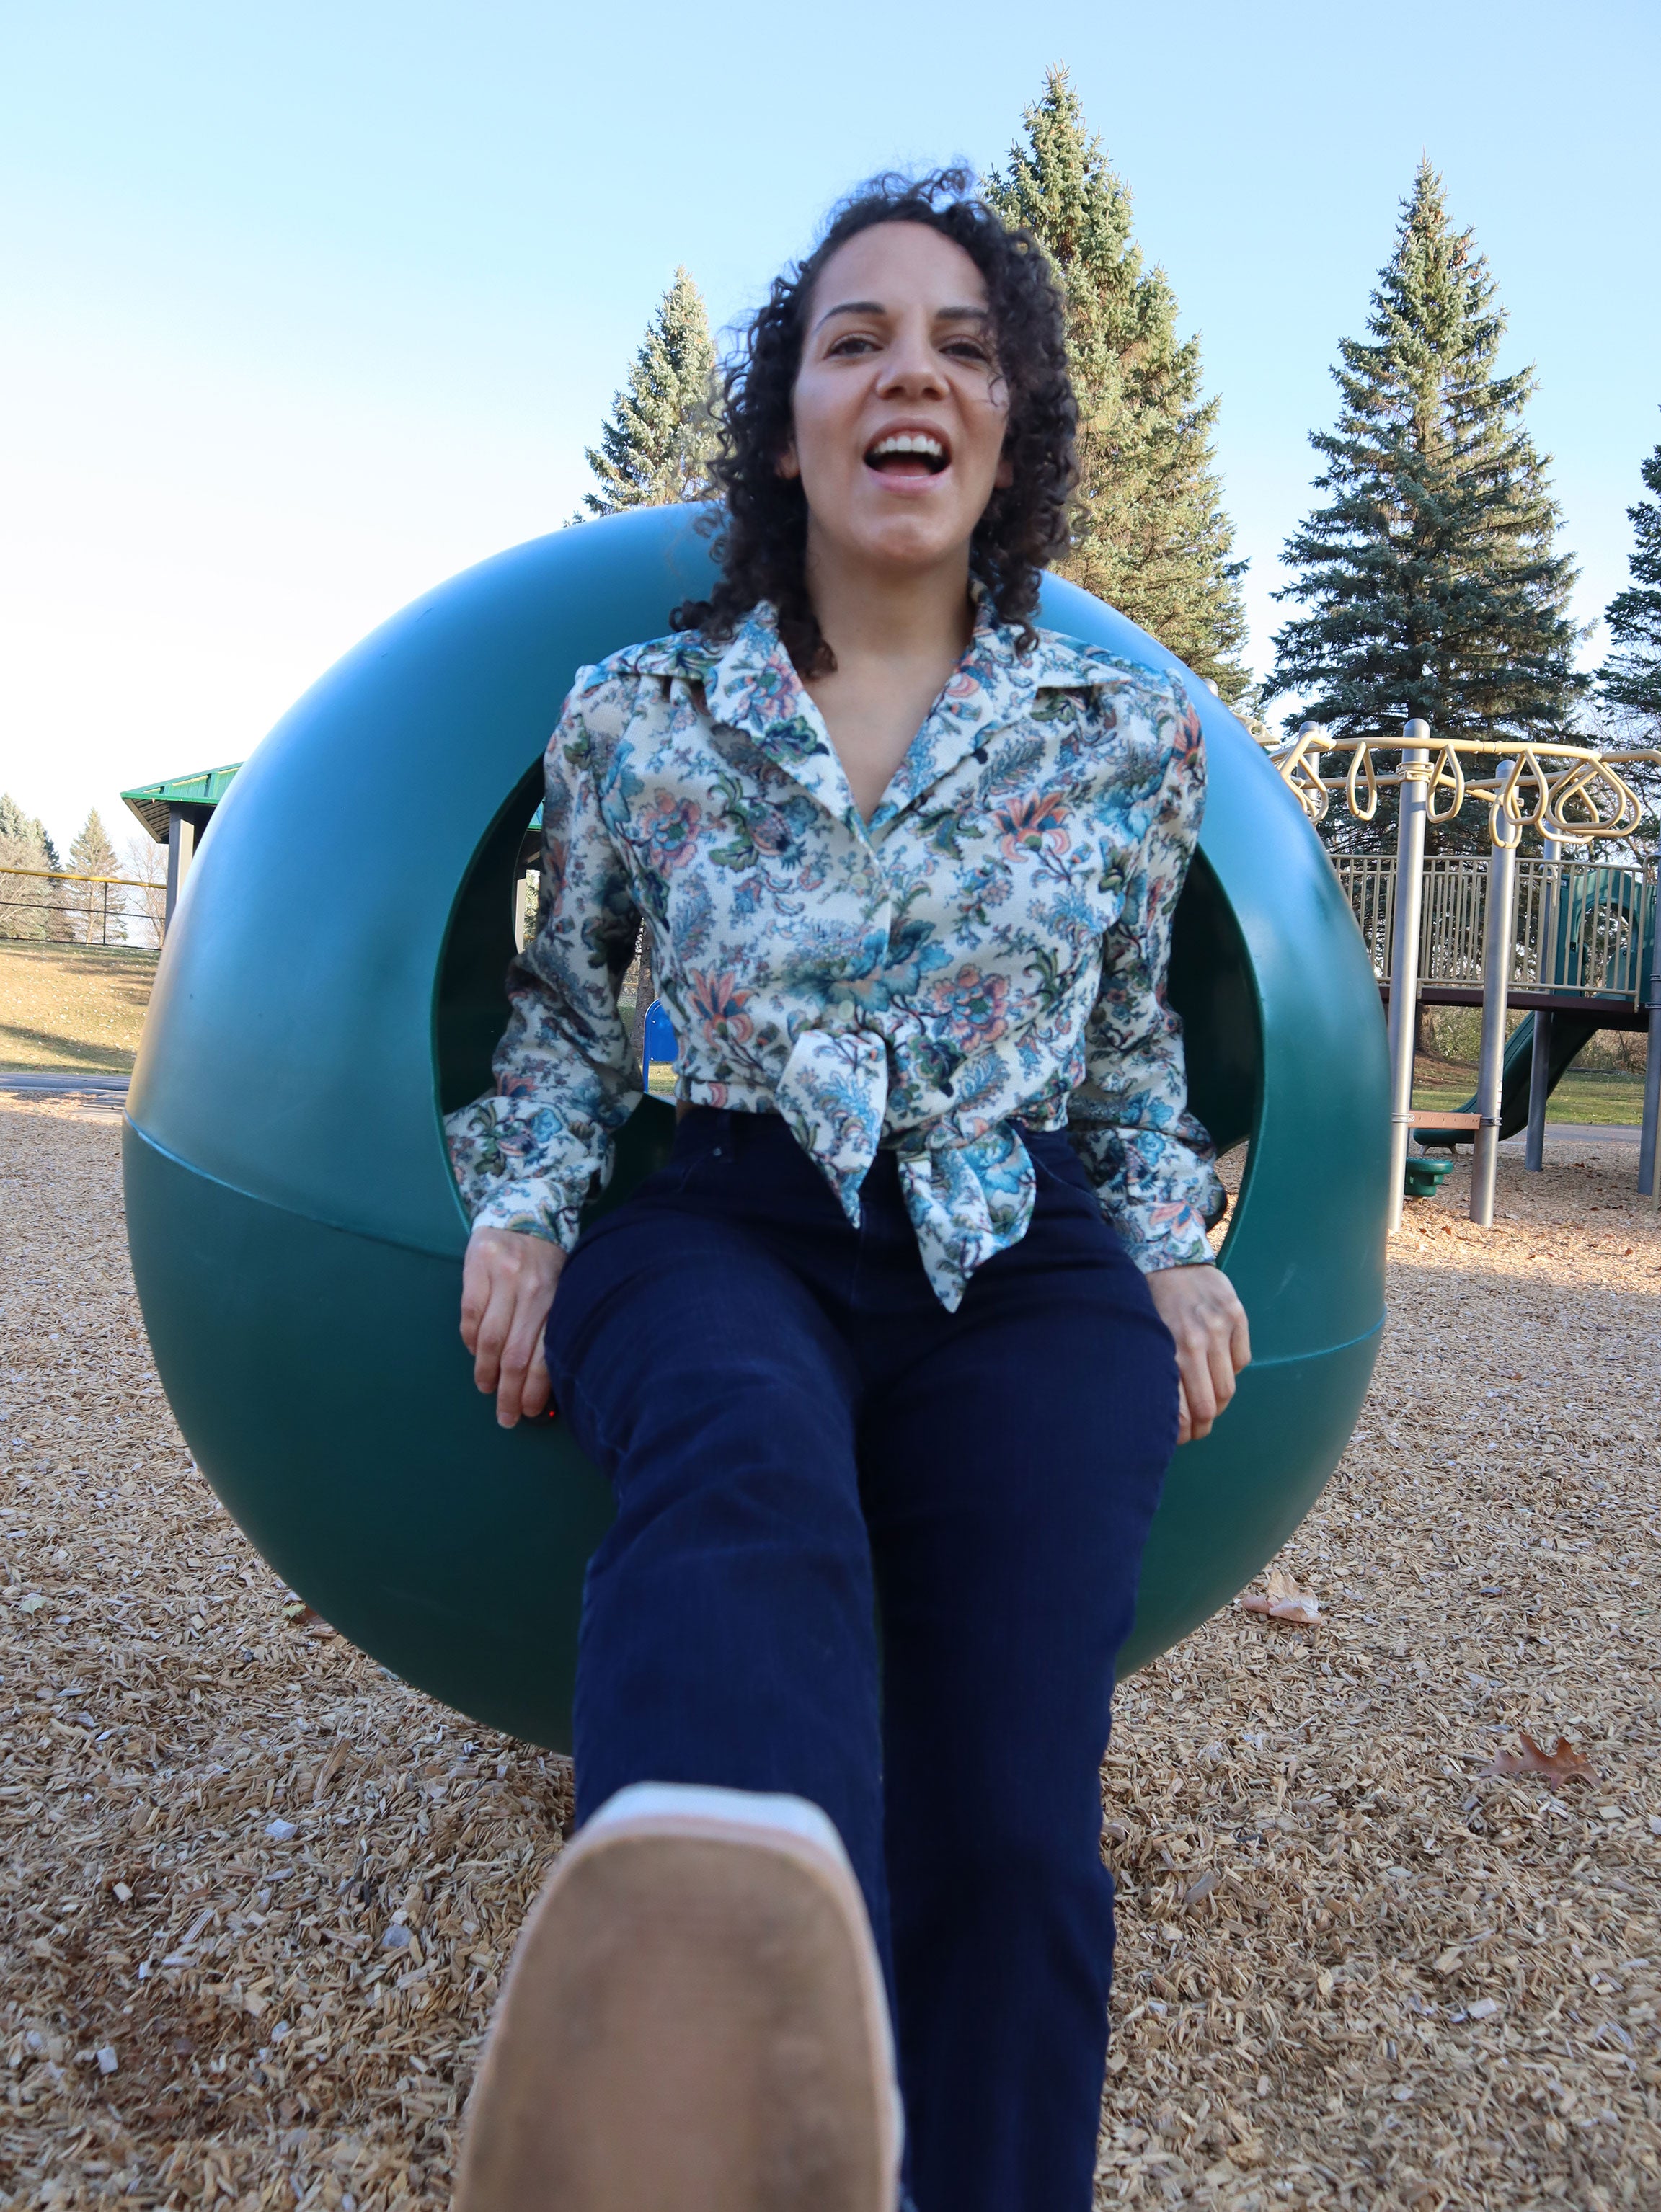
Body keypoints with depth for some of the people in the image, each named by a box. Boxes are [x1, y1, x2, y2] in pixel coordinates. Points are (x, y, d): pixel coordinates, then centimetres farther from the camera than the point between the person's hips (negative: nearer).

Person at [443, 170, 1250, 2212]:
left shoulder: (1129, 737, 10)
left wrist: (1169, 1246, 8)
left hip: (1026, 1266, 2)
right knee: (744, 1471, -40)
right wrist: (521, 1209, 3)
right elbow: (562, 1006, 19)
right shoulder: (634, 718, 8)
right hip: (729, 1231, -1)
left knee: (1009, 1830, -21)